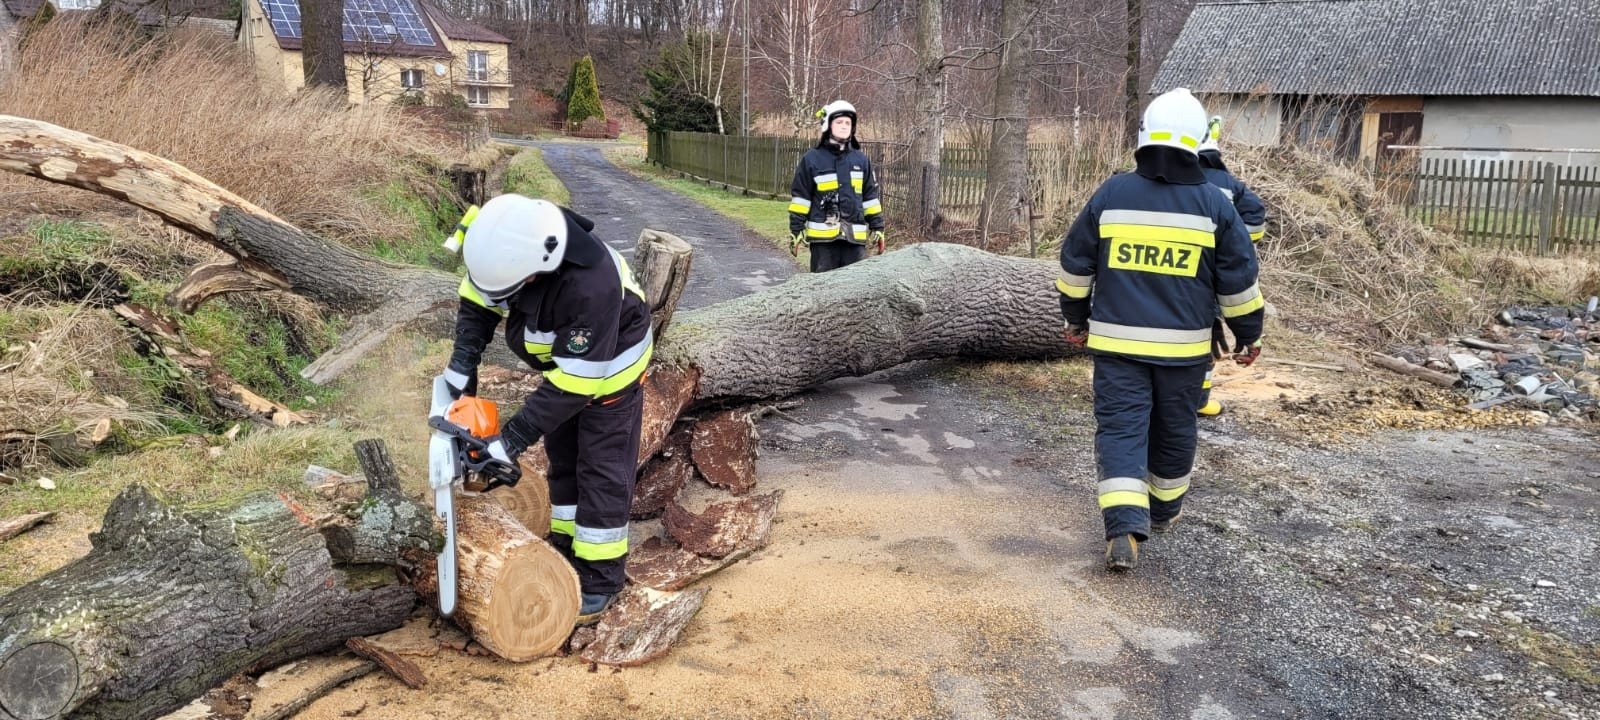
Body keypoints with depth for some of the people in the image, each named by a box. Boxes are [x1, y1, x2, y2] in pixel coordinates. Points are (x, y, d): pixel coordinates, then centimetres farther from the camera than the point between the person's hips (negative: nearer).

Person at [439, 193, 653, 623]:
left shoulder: (592, 284, -45)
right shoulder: (507, 245, -25)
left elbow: (574, 382, -38)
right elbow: (477, 301, -4)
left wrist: (512, 440, -34)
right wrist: (462, 364, -14)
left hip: (608, 365, -7)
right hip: (559, 356, 7)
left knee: (602, 471, -3)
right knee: (562, 459, 15)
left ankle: (599, 579, 6)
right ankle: (565, 550, 29)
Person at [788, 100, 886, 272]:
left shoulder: (861, 160, 11)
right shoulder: (812, 159, 0)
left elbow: (871, 197, 15)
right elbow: (800, 196, 2)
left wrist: (877, 229, 12)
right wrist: (796, 231, -1)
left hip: (855, 237, 3)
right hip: (823, 236, -3)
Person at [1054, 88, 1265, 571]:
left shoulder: (1111, 195, -2)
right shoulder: (1213, 205, -3)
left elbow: (1075, 265, 6)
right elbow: (1238, 280, 2)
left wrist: (1076, 320, 19)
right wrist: (1248, 335, 15)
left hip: (1116, 341, 0)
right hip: (1184, 347, 1)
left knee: (1120, 429, 0)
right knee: (1174, 430, 18)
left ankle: (1124, 529, -14)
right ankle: (1164, 511, 36)